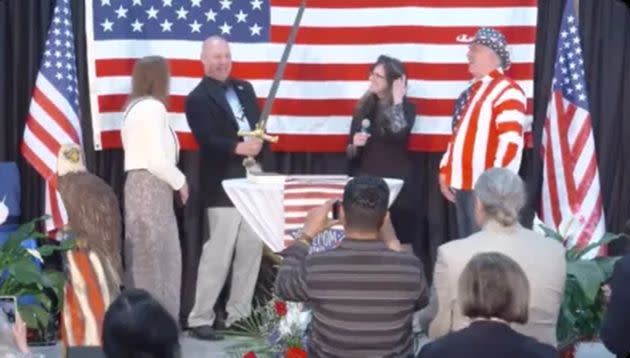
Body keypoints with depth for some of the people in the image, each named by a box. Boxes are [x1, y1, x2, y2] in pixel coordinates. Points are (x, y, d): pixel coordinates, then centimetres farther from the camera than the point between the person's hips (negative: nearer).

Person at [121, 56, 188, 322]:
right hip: (152, 186, -9)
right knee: (157, 258, -5)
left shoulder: (134, 107, 16)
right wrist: (180, 181, -5)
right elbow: (158, 160, -19)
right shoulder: (153, 107, -13)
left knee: (143, 259, 12)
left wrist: (173, 180, 10)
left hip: (138, 184, 9)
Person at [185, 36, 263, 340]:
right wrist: (238, 148, -31)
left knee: (252, 250, 10)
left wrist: (259, 143, -8)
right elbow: (208, 140, -17)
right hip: (223, 186, -7)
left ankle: (239, 314, 21)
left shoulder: (244, 88, 16)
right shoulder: (198, 98, -5)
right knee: (218, 254, -7)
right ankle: (200, 319, 1)